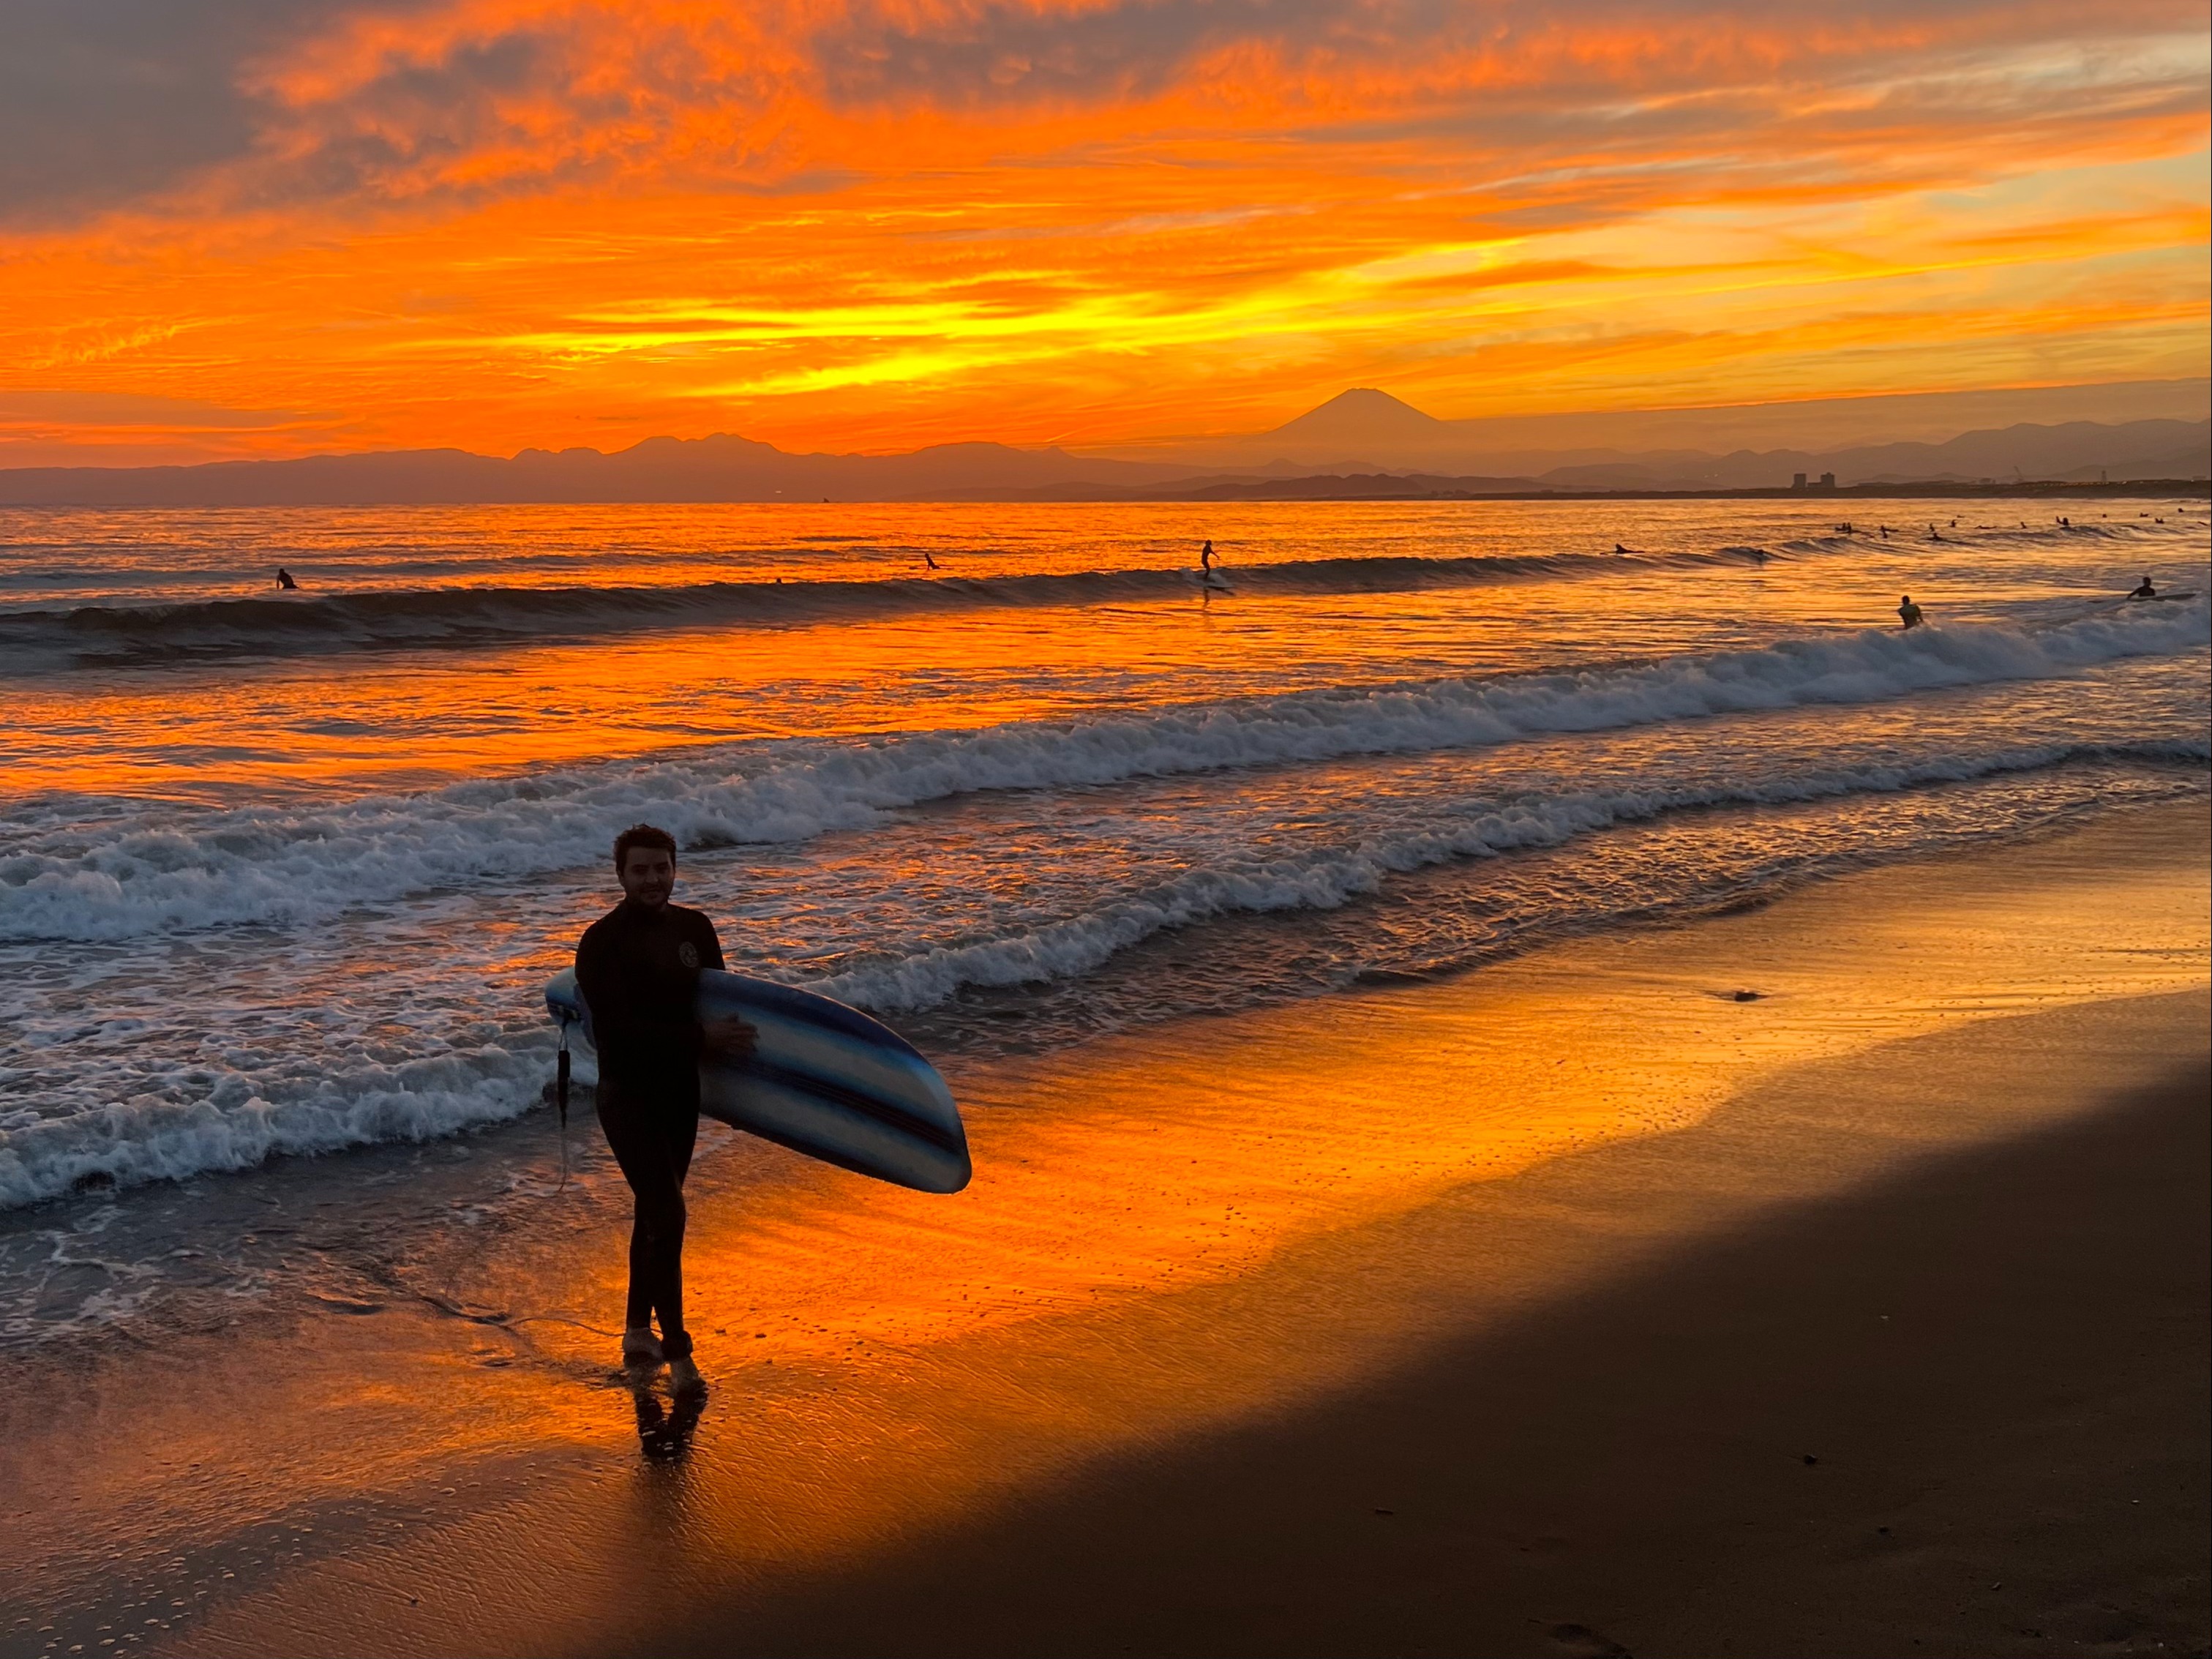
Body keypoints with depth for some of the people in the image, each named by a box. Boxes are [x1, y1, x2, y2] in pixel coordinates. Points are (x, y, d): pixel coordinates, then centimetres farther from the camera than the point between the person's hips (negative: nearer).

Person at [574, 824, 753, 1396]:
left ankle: (638, 1329, 31)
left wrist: (732, 1042, -7)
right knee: (667, 1215, -13)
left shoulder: (695, 929, 4)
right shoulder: (602, 943, -15)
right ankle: (677, 1352, -6)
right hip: (628, 1096, -6)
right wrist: (701, 1038, -29)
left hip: (680, 1091, 6)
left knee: (655, 1213, 17)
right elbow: (618, 1030, -24)